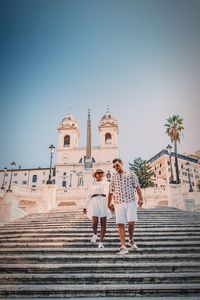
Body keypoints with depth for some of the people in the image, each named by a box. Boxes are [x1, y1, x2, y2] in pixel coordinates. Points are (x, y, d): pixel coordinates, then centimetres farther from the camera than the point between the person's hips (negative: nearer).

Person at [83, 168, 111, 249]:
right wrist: (85, 207, 9)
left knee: (103, 223, -4)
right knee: (95, 222, -15)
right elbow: (88, 196, 15)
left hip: (104, 203, 1)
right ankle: (95, 234, 15)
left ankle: (101, 242, 7)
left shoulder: (106, 183, 15)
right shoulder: (92, 184, 15)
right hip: (94, 203, 0)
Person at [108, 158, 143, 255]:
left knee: (131, 222, -8)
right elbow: (110, 192, 16)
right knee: (120, 224, -4)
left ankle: (131, 240, 21)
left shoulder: (131, 174, 6)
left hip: (130, 202, -2)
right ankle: (123, 247, 2)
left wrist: (140, 198, -12)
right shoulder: (113, 177, 12)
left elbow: (137, 187, 0)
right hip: (118, 203, 2)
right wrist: (109, 204, 17)